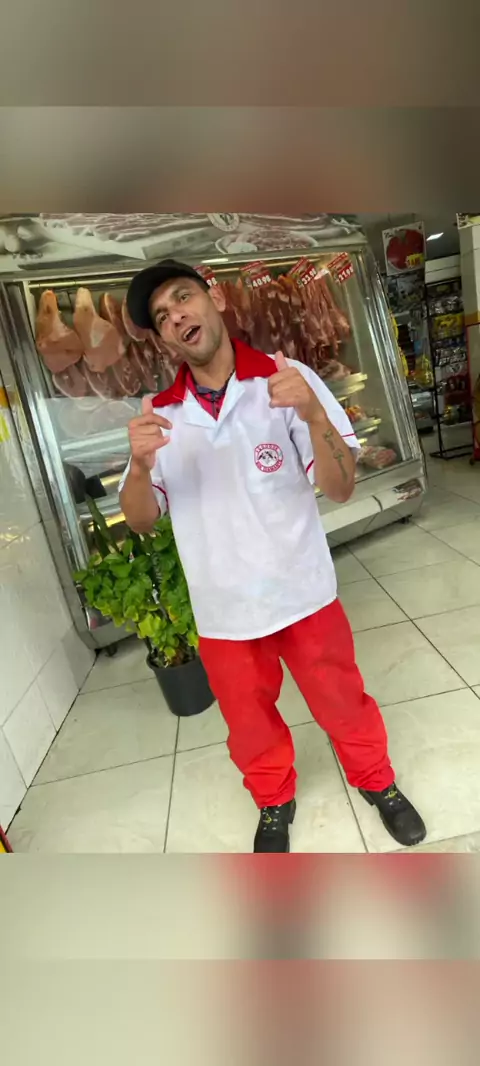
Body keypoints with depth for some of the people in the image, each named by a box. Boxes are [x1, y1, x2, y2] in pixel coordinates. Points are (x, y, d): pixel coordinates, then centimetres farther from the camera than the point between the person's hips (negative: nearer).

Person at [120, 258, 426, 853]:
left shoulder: (287, 381, -11)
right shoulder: (160, 416, -4)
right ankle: (274, 801, 52)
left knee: (342, 704, 19)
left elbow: (340, 489, -15)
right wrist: (140, 465, -23)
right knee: (251, 725, 22)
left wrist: (312, 414, -33)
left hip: (303, 593, -1)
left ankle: (377, 782, 50)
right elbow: (140, 521, -2)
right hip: (223, 611, 2)